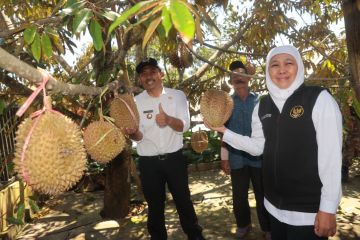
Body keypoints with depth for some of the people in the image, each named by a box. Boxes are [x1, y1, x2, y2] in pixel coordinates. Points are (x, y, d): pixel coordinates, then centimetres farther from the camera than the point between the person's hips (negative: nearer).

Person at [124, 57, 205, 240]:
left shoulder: (177, 95, -3)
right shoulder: (136, 102, -3)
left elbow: (184, 126, -14)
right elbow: (139, 136, -7)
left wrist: (168, 119, -36)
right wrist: (132, 132, -31)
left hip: (175, 158, 0)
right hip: (148, 162, 1)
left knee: (183, 200, 15)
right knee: (155, 205, 15)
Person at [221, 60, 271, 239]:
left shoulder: (259, 100, 0)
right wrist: (224, 157, 3)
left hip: (258, 156, -1)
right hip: (237, 157, 1)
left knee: (262, 194, 10)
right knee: (239, 195, 13)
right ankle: (243, 224, 36)